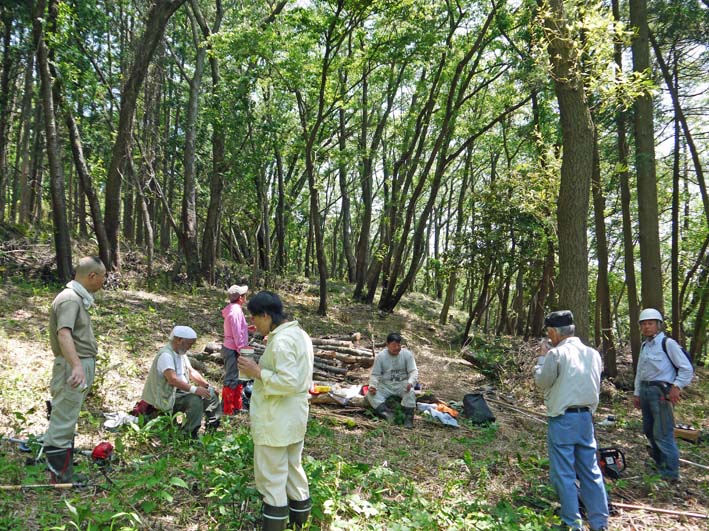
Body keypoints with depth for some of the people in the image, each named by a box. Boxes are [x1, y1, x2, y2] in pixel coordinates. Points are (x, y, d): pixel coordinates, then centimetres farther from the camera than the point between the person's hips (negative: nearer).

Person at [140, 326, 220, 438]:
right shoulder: (166, 355, -23)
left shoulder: (181, 352, 9)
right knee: (195, 400, -32)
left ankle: (213, 429, 18)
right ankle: (189, 435, -21)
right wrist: (194, 389, -41)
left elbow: (191, 371, 14)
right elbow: (173, 379, -35)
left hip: (182, 391, 10)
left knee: (211, 394, 8)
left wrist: (207, 385, 4)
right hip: (169, 397, -10)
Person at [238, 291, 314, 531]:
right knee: (293, 469, 20)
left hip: (275, 422, -10)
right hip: (294, 417, 10)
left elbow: (289, 382, -28)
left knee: (271, 477, 4)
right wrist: (262, 367, 12)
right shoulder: (300, 334, 8)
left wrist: (257, 372, -20)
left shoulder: (281, 341, -23)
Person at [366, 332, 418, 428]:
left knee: (410, 392, -35)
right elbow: (375, 374, 1)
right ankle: (387, 414, -42)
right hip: (385, 385, 1)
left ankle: (408, 418, -32)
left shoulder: (407, 354, -4)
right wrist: (372, 386, -20)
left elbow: (413, 371, -7)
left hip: (402, 384, -1)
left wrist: (410, 382, -29)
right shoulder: (380, 356, -2)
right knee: (370, 394, -26)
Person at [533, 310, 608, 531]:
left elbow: (541, 381, -3)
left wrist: (542, 356, 8)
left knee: (563, 473, 4)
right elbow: (595, 386, 14)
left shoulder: (556, 354, -15)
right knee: (591, 471, 14)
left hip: (562, 420, -6)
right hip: (586, 417, 6)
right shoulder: (593, 354, 4)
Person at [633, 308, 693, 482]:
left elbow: (687, 368, -10)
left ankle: (671, 473, 1)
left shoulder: (668, 343, -9)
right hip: (645, 390, 8)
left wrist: (677, 386, -19)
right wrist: (637, 393, 20)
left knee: (663, 434, -8)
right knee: (649, 430, 16)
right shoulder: (644, 346, 16)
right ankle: (660, 465, 33)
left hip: (661, 391, -8)